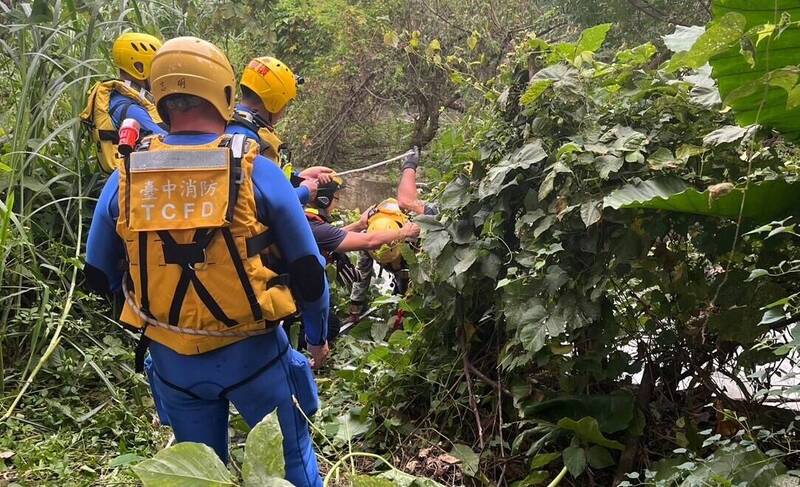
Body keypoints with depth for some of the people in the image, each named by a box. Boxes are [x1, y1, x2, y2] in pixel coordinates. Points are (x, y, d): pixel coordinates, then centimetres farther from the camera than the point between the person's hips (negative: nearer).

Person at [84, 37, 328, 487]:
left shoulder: (124, 180, -5)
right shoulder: (258, 172, -14)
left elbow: (99, 276, 6)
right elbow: (307, 271, -8)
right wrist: (318, 336, 9)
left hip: (172, 361, 3)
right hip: (253, 352, -2)